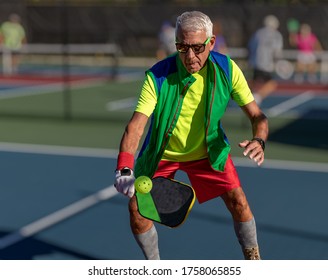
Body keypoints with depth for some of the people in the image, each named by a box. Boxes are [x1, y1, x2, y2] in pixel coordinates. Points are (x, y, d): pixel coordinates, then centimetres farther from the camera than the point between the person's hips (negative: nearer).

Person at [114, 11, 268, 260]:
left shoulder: (227, 69, -19)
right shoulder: (158, 76, -27)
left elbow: (256, 115, -15)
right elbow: (135, 126, -34)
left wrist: (259, 141, -37)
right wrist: (124, 170, -50)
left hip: (208, 150, 1)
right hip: (162, 153, -1)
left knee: (238, 201, -12)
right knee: (137, 210, -8)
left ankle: (253, 260, 14)